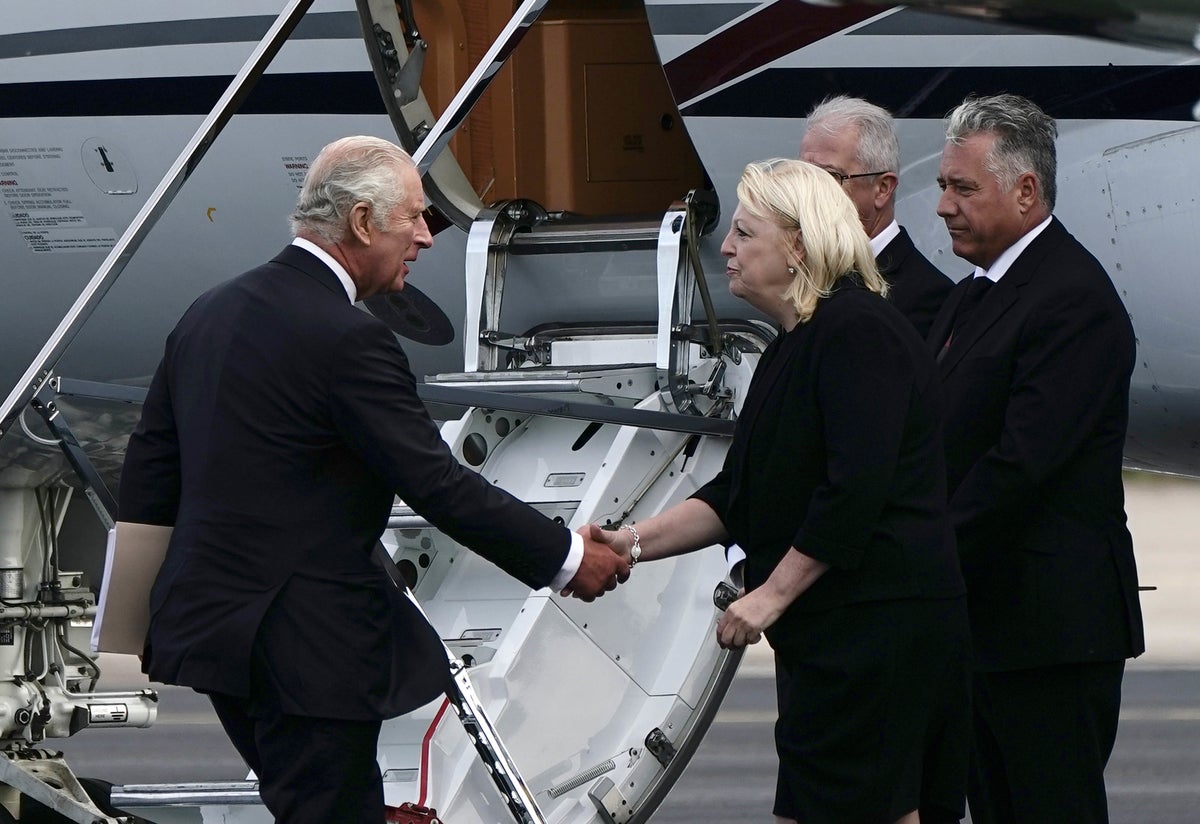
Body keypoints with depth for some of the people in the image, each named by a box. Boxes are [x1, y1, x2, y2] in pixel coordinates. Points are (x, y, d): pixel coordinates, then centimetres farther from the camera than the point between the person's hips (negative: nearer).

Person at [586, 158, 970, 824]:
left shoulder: (857, 332, -13)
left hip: (876, 623, -10)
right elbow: (737, 494, 20)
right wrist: (635, 542, 9)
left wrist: (772, 594, -18)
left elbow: (857, 488, -21)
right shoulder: (795, 348, 19)